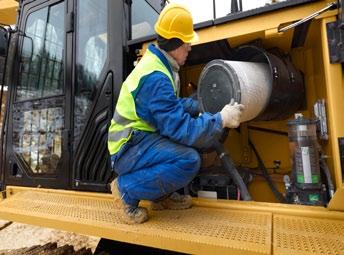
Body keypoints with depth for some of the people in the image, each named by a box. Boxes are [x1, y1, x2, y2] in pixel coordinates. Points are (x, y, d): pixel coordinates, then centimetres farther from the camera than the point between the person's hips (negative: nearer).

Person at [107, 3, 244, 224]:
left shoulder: (157, 63, 7)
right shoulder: (155, 78, -24)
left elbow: (173, 107, 15)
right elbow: (180, 128, -27)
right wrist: (221, 120, -17)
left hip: (141, 140, 10)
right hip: (129, 149, -10)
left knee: (197, 130, 9)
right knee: (189, 160, -28)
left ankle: (163, 194, 13)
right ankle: (127, 189, -6)